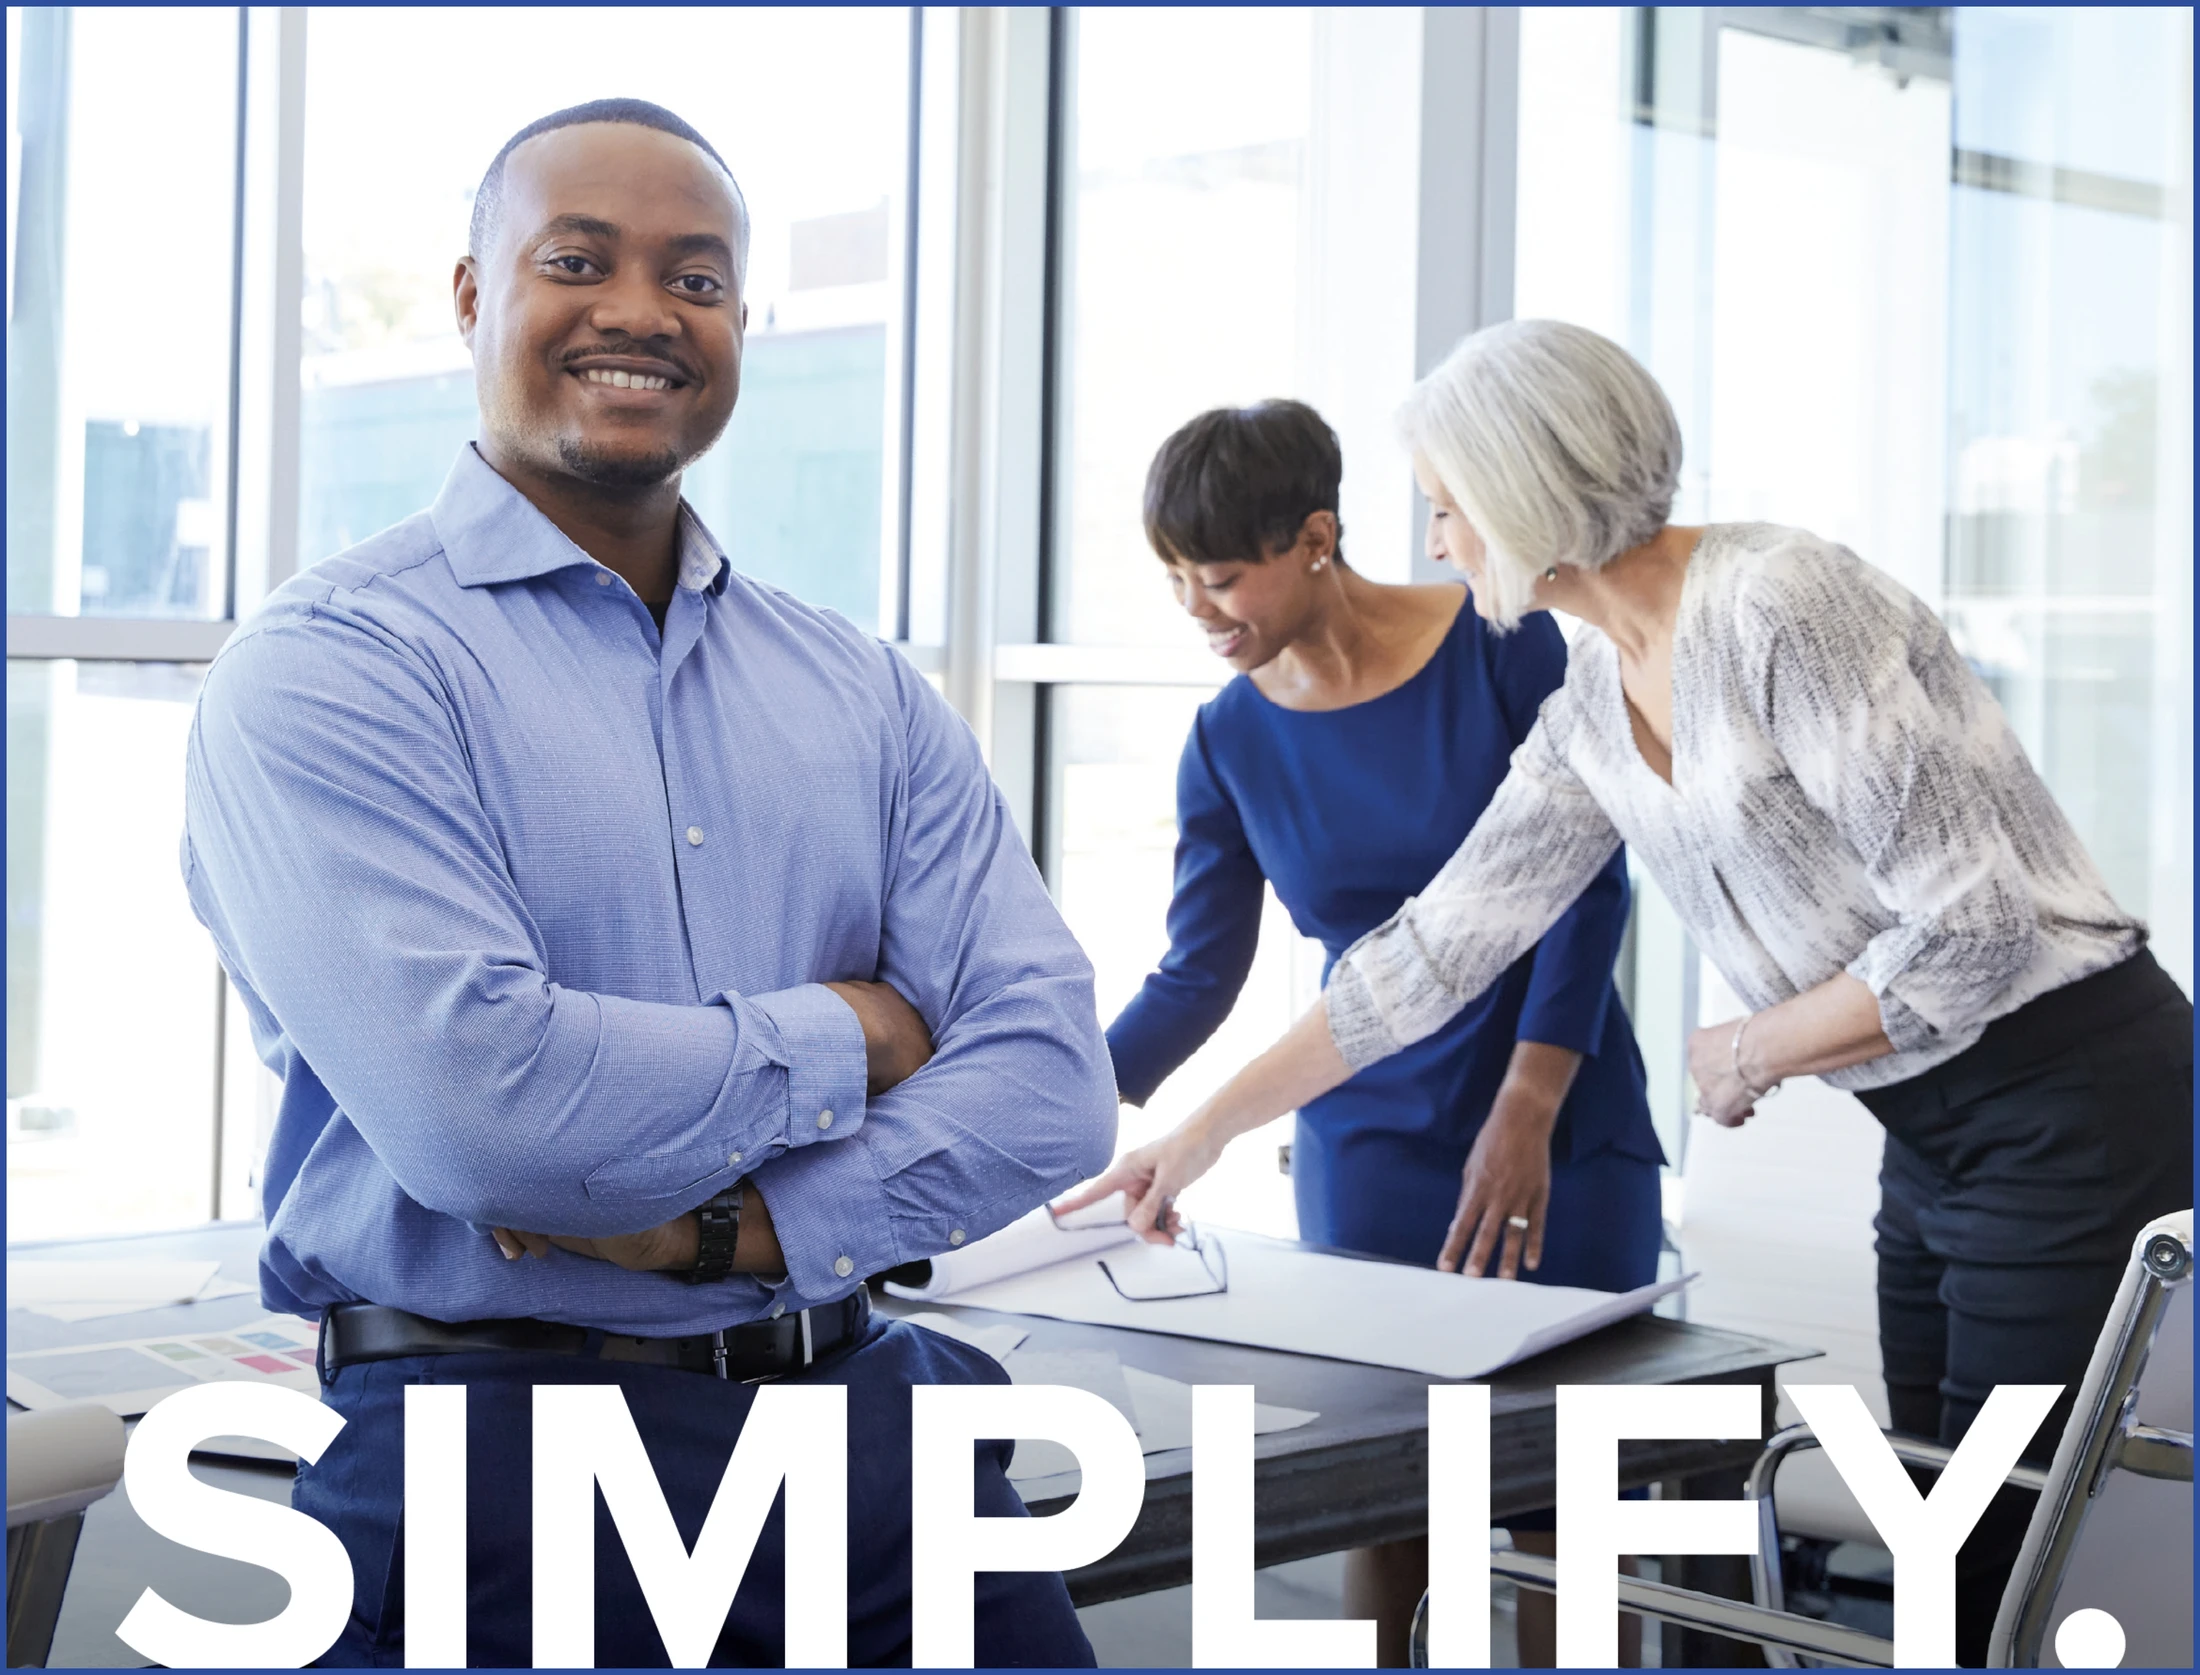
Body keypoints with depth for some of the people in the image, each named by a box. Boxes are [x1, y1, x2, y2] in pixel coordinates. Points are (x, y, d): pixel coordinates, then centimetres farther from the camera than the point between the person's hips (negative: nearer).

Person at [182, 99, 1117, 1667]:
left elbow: (1055, 1080, 0)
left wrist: (737, 1226, -15)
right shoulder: (331, 667, -7)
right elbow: (477, 1099, -22)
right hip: (507, 1459, -4)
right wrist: (837, 1042, -7)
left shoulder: (867, 695, 10)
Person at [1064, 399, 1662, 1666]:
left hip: (1562, 1126, -2)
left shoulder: (1502, 646, -10)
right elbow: (1198, 974, 1)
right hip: (1370, 1144, 3)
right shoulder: (1231, 739, 0)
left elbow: (1588, 885, -9)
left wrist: (1526, 1111, -12)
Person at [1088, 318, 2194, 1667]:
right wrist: (1204, 1129, 12)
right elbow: (1434, 949, 12)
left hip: (2073, 1107, -9)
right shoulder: (1595, 710, 8)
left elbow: (1972, 934, -21)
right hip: (1936, 1138, 9)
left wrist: (1747, 1057, -7)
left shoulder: (1779, 606, -19)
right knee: (1935, 1564, 11)